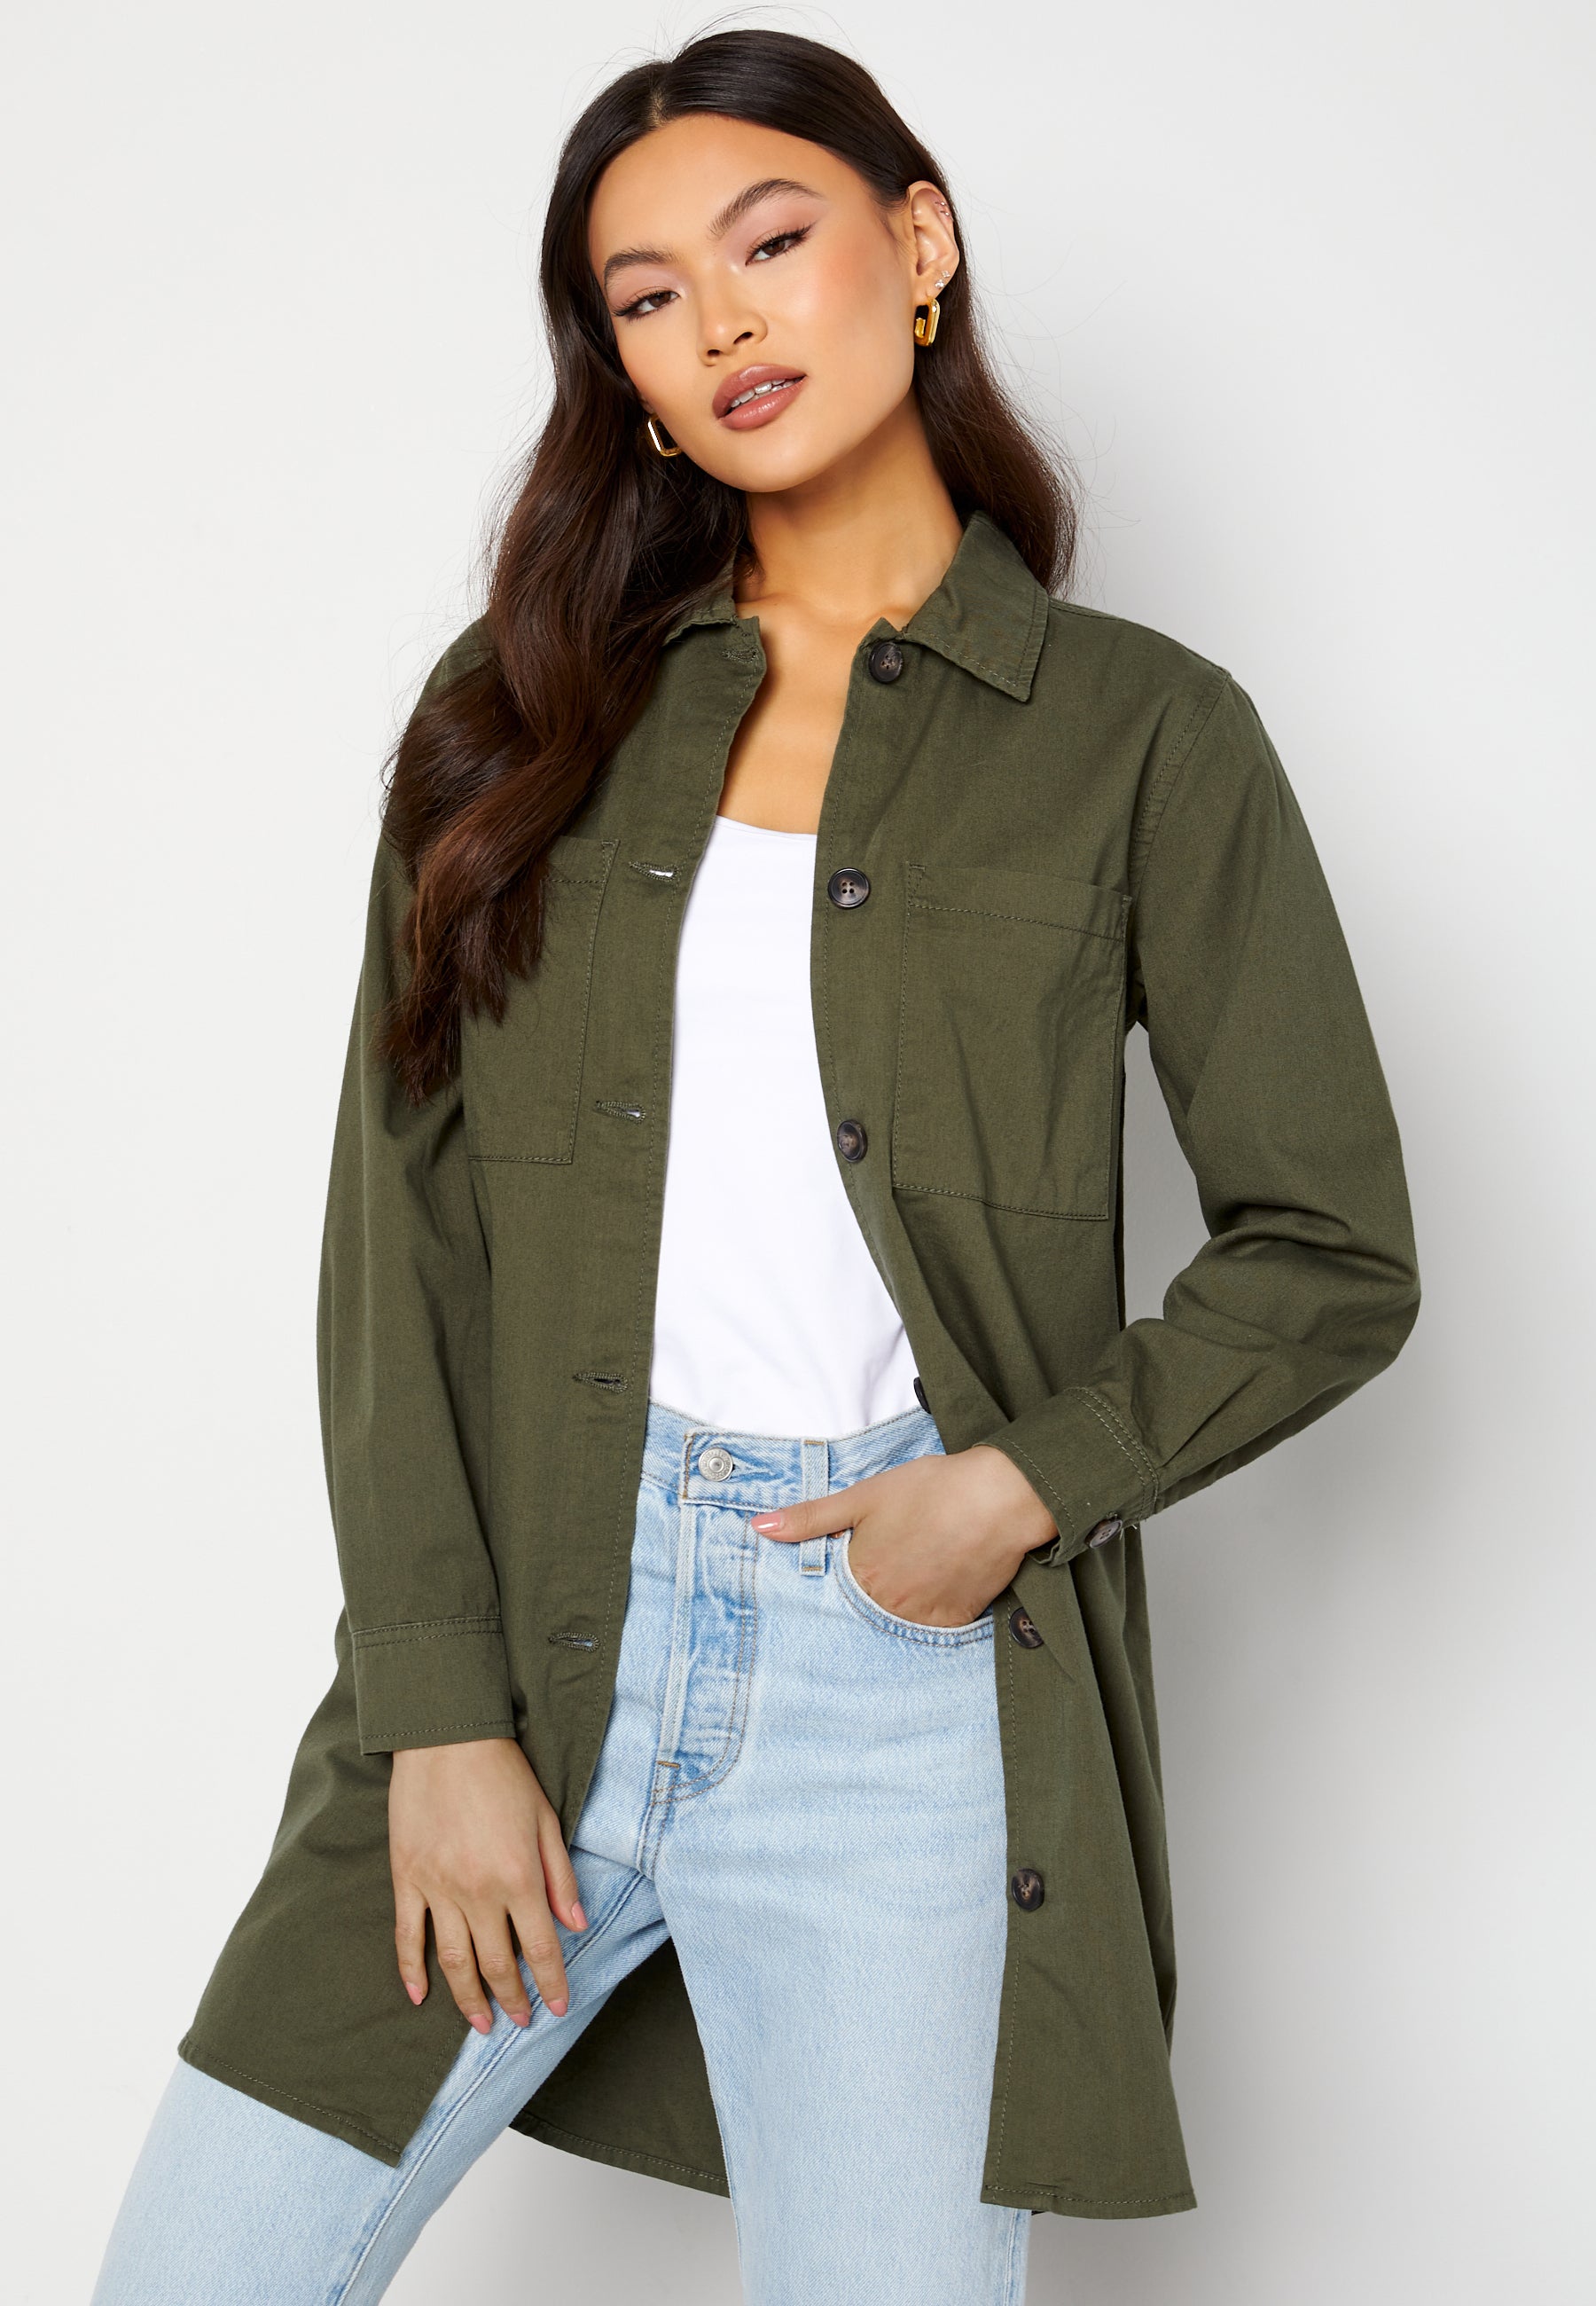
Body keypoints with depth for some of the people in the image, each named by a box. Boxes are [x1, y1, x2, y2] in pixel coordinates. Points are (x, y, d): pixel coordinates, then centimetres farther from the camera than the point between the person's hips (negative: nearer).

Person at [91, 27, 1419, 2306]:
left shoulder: (1145, 734, 3)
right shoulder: (529, 706, 9)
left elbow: (1333, 1257, 5)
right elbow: (399, 1220, 3)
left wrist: (1025, 1483, -9)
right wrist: (439, 1707, -4)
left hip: (909, 1668, -2)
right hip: (520, 1630, 2)